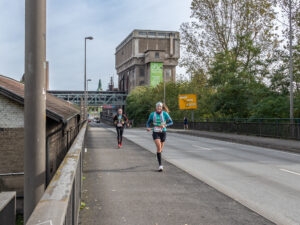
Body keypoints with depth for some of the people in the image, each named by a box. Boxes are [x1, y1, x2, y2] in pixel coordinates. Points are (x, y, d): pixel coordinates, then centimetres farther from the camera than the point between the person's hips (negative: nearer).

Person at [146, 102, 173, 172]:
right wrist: (148, 127, -12)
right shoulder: (152, 114, -2)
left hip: (163, 132, 1)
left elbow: (171, 122, -4)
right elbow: (148, 122, 9)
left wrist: (164, 125, -22)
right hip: (155, 133, -1)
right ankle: (160, 165, -18)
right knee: (158, 147, -19)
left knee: (161, 148, 14)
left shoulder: (165, 114, -6)